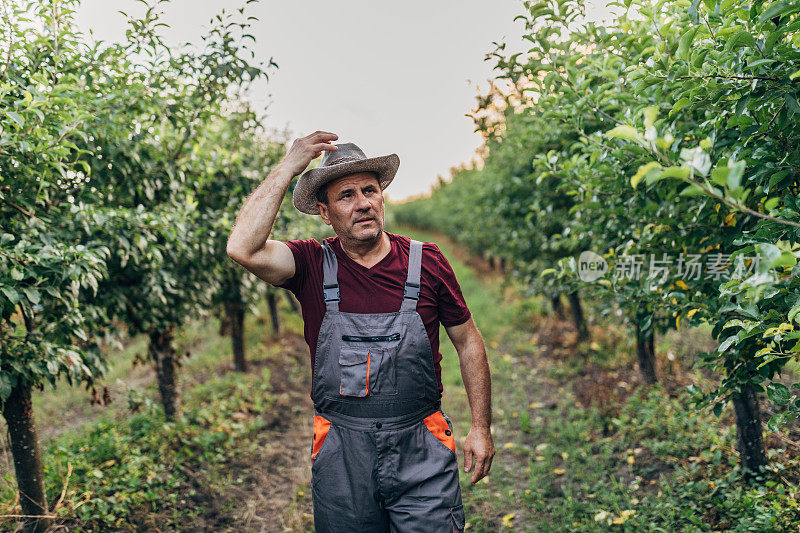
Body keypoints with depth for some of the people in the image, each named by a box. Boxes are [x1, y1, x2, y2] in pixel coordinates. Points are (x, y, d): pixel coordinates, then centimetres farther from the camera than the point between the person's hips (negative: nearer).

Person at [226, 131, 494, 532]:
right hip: (341, 456, 0)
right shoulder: (313, 265, -5)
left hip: (420, 452, 0)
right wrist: (288, 166, -19)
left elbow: (468, 341, 6)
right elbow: (243, 248, -23)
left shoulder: (426, 262, -3)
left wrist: (481, 427, 3)